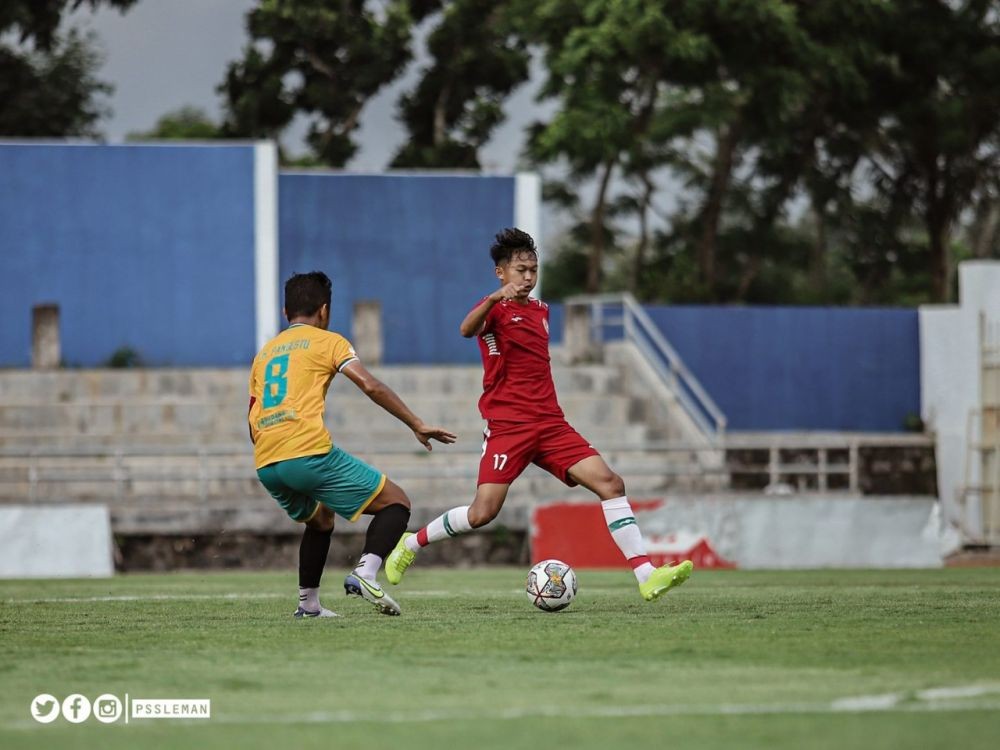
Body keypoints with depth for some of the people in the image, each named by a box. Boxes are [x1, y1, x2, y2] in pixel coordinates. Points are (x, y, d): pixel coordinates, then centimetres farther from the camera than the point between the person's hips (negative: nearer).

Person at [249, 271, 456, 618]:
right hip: (311, 452, -6)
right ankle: (365, 572, -20)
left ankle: (308, 603, 26)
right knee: (396, 502, 3)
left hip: (266, 466, 6)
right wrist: (417, 425, -2)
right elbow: (371, 385, -4)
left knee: (320, 518, 33)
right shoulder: (326, 341, 9)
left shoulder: (264, 353, 25)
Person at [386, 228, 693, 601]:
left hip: (549, 423, 6)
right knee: (483, 513, -13)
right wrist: (495, 298, -48)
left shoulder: (540, 309, 17)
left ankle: (647, 577, -13)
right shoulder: (496, 308, -5)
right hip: (507, 425, -6)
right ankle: (409, 544, 12)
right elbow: (467, 330, -30)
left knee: (610, 484, -9)